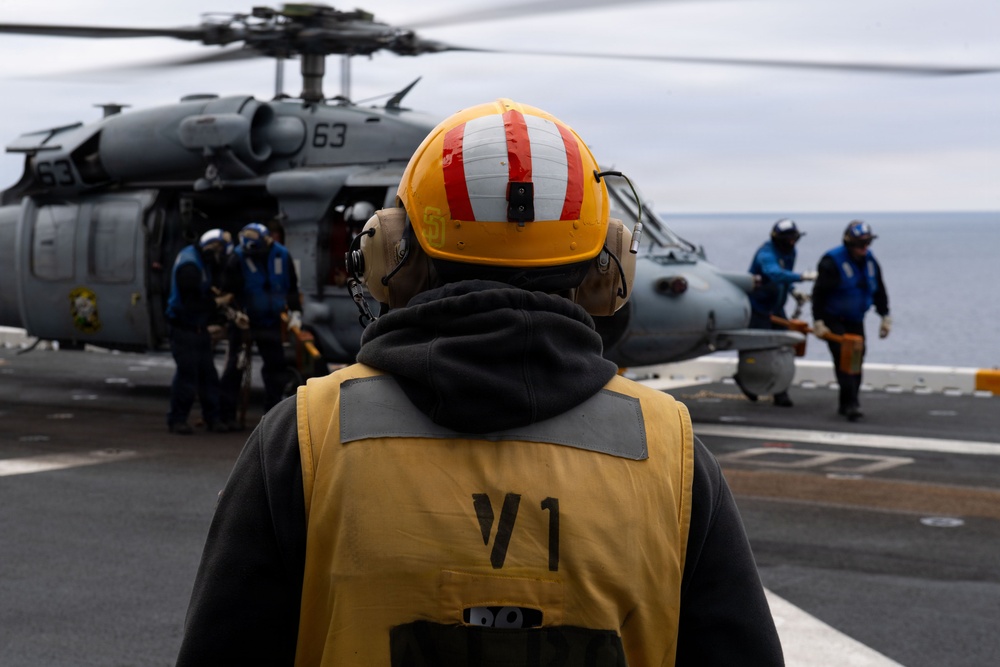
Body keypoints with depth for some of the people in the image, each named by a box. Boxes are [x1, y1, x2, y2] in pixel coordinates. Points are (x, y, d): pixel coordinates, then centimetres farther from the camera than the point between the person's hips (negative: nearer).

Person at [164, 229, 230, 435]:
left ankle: (212, 417, 16)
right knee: (187, 373, -8)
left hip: (199, 327, 9)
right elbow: (192, 303, -23)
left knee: (208, 373, 10)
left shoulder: (202, 260, 10)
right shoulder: (189, 266, -21)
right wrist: (215, 303, -12)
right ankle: (177, 419, 0)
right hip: (184, 327, -9)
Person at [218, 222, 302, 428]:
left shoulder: (282, 256, -5)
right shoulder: (238, 258, -16)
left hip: (270, 323, 3)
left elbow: (292, 287, 7)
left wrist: (295, 312, 1)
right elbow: (228, 291, -12)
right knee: (234, 366, -4)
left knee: (276, 365, 5)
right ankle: (227, 414, 1)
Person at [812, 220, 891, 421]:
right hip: (833, 320, -6)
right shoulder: (832, 262, -17)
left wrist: (885, 317, 12)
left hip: (855, 321, 7)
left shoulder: (870, 261, 3)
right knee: (843, 358, -17)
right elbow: (819, 293, -15)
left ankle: (847, 404, 15)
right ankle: (850, 403, -20)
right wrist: (818, 322, -19)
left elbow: (879, 290, 14)